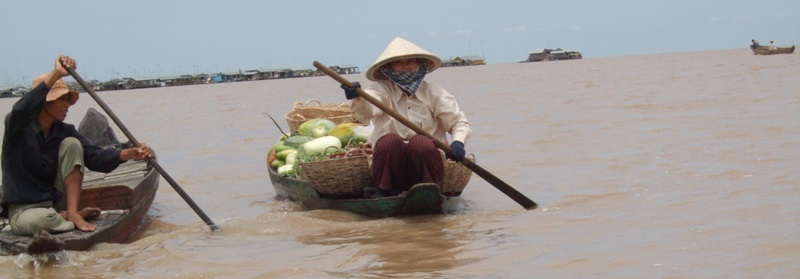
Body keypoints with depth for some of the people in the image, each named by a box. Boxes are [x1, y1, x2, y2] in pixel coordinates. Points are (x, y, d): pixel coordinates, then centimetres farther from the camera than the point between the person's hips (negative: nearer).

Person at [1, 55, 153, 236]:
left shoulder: (64, 132, 4)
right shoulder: (18, 127, -12)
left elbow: (93, 156, -9)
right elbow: (21, 109, -37)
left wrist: (128, 154, -28)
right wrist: (56, 74, -45)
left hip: (56, 204, 6)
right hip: (23, 210, -6)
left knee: (71, 144, -12)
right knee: (43, 218, -43)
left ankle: (72, 213, -16)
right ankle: (70, 219, -8)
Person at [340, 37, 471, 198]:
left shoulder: (433, 93, 5)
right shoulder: (382, 90, 0)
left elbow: (460, 122, 9)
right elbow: (367, 108, -23)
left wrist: (458, 142, -13)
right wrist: (357, 98, -47)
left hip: (425, 162, 1)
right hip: (390, 164, 0)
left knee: (420, 142, -32)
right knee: (390, 140, -32)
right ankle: (383, 190, -10)